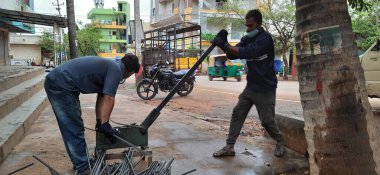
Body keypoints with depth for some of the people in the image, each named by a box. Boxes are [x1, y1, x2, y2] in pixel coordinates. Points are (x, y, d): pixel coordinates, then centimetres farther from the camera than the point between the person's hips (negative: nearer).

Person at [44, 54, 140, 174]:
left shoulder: (110, 66, 19)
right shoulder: (116, 70, -9)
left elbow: (101, 97, 21)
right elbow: (108, 99, -16)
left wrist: (99, 122, 20)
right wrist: (104, 124, -10)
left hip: (56, 82, 10)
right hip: (61, 86, -10)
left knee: (73, 128, 18)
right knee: (75, 130, -2)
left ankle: (80, 163, 29)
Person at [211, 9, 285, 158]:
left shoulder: (265, 38, -17)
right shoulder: (247, 39, 7)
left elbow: (247, 53, -31)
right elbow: (232, 55, 2)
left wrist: (225, 45, -32)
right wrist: (223, 43, -16)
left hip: (265, 88, -7)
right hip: (251, 86, 7)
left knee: (267, 120, -1)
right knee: (237, 113, 1)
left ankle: (280, 142, 27)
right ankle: (229, 147, 6)